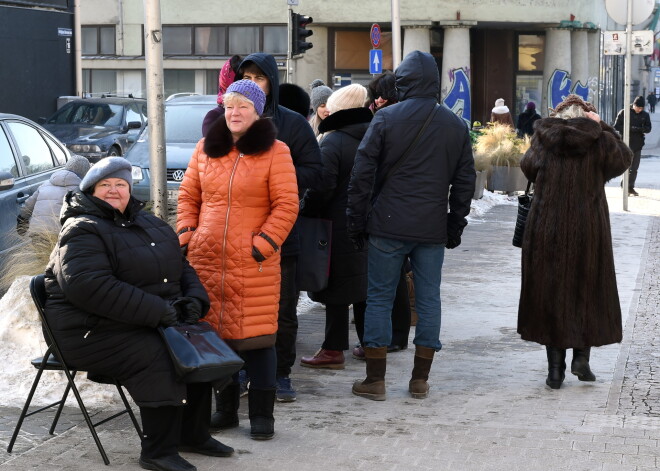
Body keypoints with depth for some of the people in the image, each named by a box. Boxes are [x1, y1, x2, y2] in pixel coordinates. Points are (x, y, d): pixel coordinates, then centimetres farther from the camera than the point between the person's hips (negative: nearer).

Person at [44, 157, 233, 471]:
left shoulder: (148, 223, 15)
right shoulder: (83, 232, -13)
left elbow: (180, 266, 24)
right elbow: (89, 286, -28)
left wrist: (193, 298, 0)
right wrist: (155, 311, -28)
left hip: (149, 323, 9)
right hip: (91, 332, -9)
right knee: (156, 357, -28)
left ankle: (193, 434, 10)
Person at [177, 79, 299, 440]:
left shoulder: (274, 152, -2)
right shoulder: (206, 149, 12)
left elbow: (287, 205, -5)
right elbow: (188, 195, 17)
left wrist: (263, 244, -11)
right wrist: (186, 234, 5)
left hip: (253, 263, -4)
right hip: (206, 259, 5)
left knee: (256, 335, -3)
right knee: (215, 333, 9)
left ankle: (262, 415, 7)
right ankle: (226, 409, 21)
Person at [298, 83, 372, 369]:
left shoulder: (333, 141, -14)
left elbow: (322, 188, -19)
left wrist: (305, 207, -5)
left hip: (339, 227, -7)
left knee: (336, 291, -2)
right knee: (365, 285, 16)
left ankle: (334, 350, 1)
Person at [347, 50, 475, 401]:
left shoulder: (385, 118, -4)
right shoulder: (455, 125, 7)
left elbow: (363, 172, -6)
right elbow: (465, 180, 11)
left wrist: (357, 220, 1)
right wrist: (456, 224, 17)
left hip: (389, 226, -3)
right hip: (433, 228, 3)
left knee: (379, 298, 4)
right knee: (428, 299, 9)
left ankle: (375, 380, 5)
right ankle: (420, 380, 13)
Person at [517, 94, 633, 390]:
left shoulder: (544, 137, -2)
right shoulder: (599, 140, -5)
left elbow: (527, 168, 14)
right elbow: (623, 159, 13)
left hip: (546, 230, 1)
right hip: (590, 231, -1)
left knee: (550, 292, 8)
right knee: (589, 292, 15)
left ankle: (555, 368, 7)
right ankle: (581, 357, 6)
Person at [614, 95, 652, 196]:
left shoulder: (645, 115, 7)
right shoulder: (623, 113, -3)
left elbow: (648, 129, 4)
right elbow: (616, 126, -6)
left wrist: (638, 129, -17)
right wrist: (630, 128, -18)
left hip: (638, 145, 4)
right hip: (627, 143, -4)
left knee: (635, 168, 7)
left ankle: (631, 187, 16)